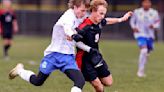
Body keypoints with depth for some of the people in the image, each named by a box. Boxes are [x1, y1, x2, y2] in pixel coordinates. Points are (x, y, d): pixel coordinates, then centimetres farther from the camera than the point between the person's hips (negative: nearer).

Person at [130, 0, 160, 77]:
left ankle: (141, 71, 40)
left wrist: (154, 26, -20)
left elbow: (158, 24, 3)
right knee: (144, 50, -24)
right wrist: (134, 27, -10)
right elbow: (132, 21, 9)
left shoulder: (154, 13, -1)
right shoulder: (137, 12, -4)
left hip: (150, 36, 4)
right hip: (140, 34, -4)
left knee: (146, 53, 16)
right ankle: (140, 71, -16)